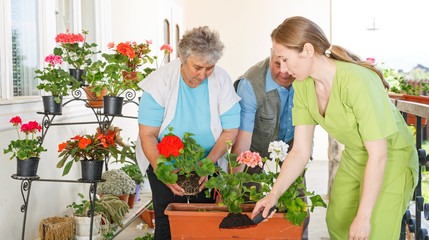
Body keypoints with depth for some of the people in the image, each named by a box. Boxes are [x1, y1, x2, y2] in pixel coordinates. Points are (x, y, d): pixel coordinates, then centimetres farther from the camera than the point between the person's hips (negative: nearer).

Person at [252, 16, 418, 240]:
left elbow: (378, 156, -29)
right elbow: (300, 151, -5)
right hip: (353, 159, 7)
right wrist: (274, 194, -14)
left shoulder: (358, 83, -33)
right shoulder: (302, 86, -10)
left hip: (391, 162, -7)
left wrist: (364, 216, -25)